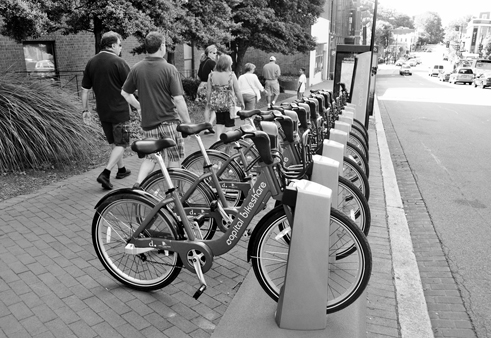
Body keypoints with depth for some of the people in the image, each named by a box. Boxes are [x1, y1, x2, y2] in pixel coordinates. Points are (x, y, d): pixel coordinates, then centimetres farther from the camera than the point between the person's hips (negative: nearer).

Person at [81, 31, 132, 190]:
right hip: (119, 111, -6)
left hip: (103, 111, 6)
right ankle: (105, 174, -9)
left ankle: (121, 169, 33)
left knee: (114, 143, 20)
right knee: (120, 144, 3)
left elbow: (85, 89, 8)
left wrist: (85, 109, 16)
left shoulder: (91, 63, 5)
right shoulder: (118, 62, -12)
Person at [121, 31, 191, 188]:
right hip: (169, 121, -4)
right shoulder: (169, 69, -12)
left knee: (150, 157, 18)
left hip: (148, 122, 4)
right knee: (174, 158, 12)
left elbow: (124, 93, 10)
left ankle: (138, 184, 1)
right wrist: (188, 122, -6)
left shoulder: (137, 68, 2)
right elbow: (178, 100, -15)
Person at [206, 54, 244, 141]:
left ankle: (218, 138, 12)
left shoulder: (211, 75, -3)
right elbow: (237, 91, -8)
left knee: (219, 122, 21)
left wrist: (209, 102, 13)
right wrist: (241, 102, 5)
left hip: (216, 103, 4)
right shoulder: (231, 75, -12)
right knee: (228, 124, 11)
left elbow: (209, 91, 0)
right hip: (229, 103, -3)